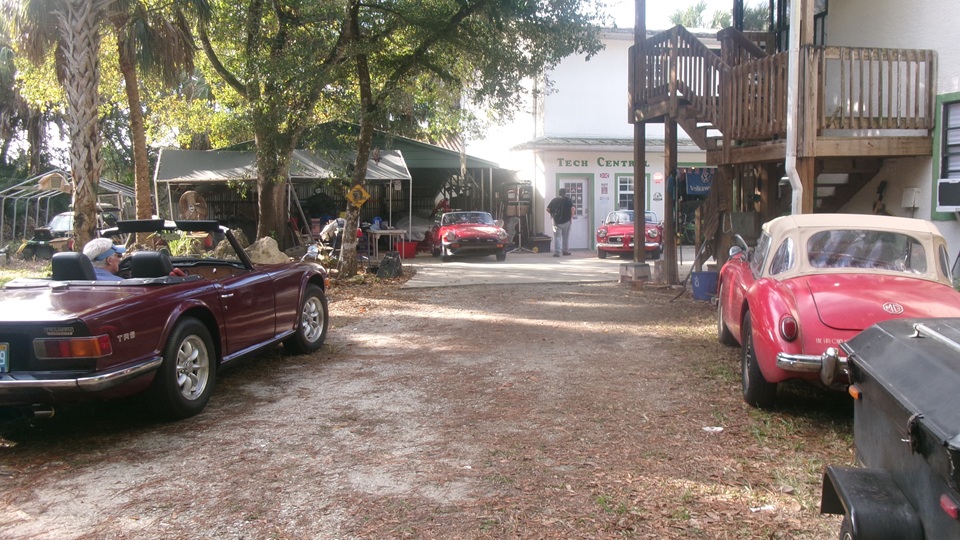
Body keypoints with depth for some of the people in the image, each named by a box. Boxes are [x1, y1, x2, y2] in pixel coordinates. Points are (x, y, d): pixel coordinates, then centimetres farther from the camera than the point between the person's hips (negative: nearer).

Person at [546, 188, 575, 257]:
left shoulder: (554, 200, 5)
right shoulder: (568, 200, -1)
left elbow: (548, 209, 1)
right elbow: (572, 208, -15)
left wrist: (552, 214, 16)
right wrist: (571, 216, -1)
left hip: (556, 221, 0)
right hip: (566, 221, 0)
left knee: (557, 237, 0)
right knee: (566, 237, 14)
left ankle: (556, 252, -11)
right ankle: (566, 250, 21)